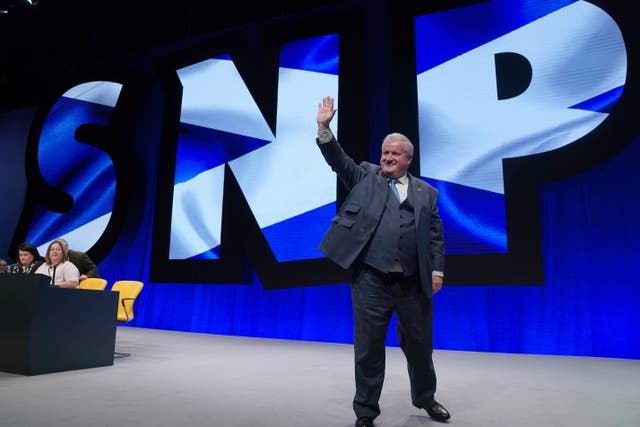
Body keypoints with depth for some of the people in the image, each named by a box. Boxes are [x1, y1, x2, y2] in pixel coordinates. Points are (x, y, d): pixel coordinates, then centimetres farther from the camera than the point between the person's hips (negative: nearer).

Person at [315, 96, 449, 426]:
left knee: (419, 344, 16)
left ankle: (425, 398, 42)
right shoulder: (365, 177, 9)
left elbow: (436, 236, 9)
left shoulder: (426, 192, 12)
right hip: (371, 279, -2)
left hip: (414, 282, 2)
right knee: (369, 348, 6)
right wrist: (324, 128, -16)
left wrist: (437, 270, -1)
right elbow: (338, 160, -3)